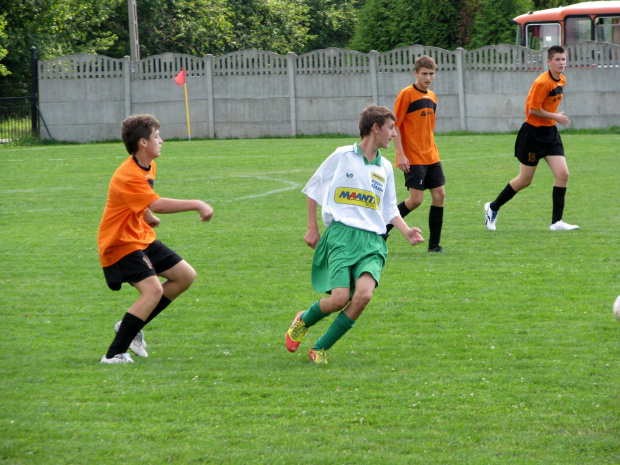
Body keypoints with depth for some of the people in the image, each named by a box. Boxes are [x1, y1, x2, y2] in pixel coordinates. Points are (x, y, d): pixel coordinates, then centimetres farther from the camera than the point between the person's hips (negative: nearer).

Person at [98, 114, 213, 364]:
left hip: (142, 238, 10)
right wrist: (197, 205, -38)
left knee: (185, 276, 7)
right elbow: (157, 205, -37)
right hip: (120, 244, -10)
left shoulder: (148, 166, 7)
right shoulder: (127, 176, -26)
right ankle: (114, 354, -20)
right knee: (153, 290, -24)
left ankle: (131, 326, 14)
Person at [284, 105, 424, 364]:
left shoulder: (385, 168, 16)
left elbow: (389, 210, 24)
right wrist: (312, 228, 9)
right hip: (341, 235, -4)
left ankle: (320, 349, -5)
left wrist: (407, 231, 7)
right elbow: (313, 189, 11)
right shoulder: (343, 156, 2)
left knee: (363, 294, -22)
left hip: (372, 241, 4)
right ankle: (303, 320, 17)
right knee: (340, 298, -19)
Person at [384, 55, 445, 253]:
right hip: (412, 159, -7)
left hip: (431, 156, 7)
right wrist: (401, 155, -17)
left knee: (439, 195, 0)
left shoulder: (432, 97, 13)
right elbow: (394, 126, -12)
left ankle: (434, 244, 6)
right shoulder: (406, 95, -9)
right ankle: (383, 229, 7)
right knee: (416, 199, -11)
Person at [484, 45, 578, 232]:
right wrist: (556, 117, -16)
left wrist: (554, 116, 9)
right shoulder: (542, 82, -21)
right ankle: (493, 208, 24)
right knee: (525, 180, 3)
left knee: (562, 174, -7)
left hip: (550, 132, 7)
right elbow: (533, 110, -21)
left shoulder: (561, 80, 6)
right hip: (533, 133, -7)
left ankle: (557, 221, -1)